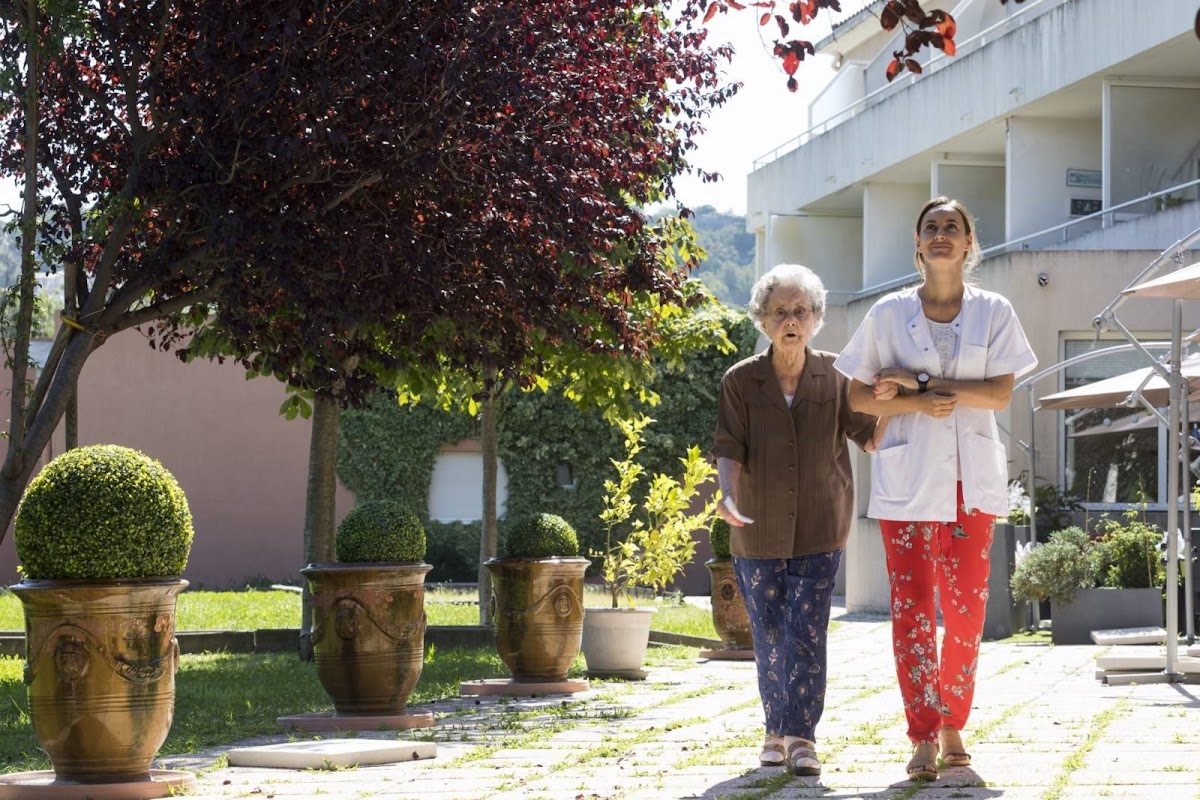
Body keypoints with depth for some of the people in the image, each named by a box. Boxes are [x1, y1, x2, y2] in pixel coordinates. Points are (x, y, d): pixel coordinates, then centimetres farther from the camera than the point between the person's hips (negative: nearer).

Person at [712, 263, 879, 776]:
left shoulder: (835, 377, -2)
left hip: (818, 532, -1)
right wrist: (728, 495, -28)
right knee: (769, 637, 8)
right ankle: (776, 732, 21)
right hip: (758, 533, 1)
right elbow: (729, 449, -9)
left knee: (806, 635, -8)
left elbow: (871, 436, -2)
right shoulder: (740, 381, -4)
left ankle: (800, 738, -7)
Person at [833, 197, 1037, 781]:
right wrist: (918, 403, -14)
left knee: (966, 608, 3)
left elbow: (1001, 393, -5)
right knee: (912, 607, -7)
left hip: (972, 478, 1)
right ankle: (923, 738, -7)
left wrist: (917, 380, -12)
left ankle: (953, 727, 15)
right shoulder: (888, 314, 4)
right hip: (907, 476, -1)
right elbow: (858, 397, 4)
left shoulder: (993, 313, 5)